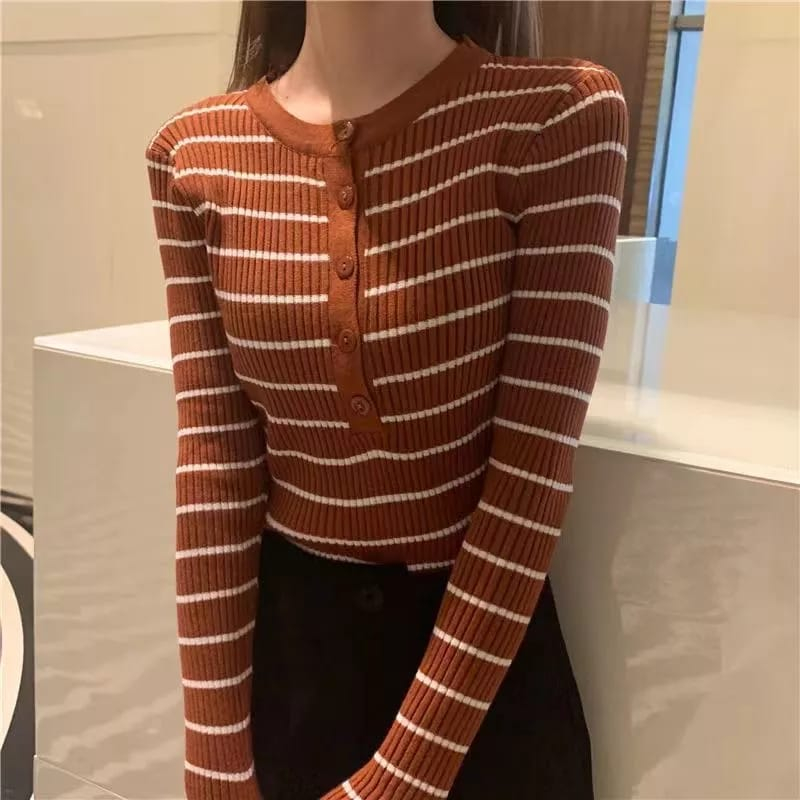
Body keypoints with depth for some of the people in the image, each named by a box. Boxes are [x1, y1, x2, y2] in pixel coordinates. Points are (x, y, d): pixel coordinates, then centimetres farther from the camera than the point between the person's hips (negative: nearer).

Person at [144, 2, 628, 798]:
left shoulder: (559, 116, -16)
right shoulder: (194, 157, -6)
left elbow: (535, 468, -17)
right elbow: (213, 460, -6)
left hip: (488, 654, -2)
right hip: (285, 637, 3)